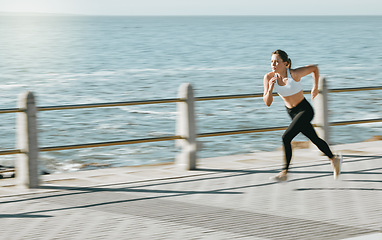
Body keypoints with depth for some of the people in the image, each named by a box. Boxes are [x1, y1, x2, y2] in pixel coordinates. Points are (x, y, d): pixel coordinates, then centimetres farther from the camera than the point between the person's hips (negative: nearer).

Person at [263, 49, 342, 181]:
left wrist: (316, 87, 3)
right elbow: (267, 103, -13)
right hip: (292, 112, 6)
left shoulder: (294, 74, -25)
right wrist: (270, 89, -31)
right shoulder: (269, 78, -14)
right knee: (314, 139, 20)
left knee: (286, 137, -20)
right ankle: (334, 159, 42)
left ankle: (284, 173, -12)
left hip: (305, 110, -6)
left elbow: (314, 68, -7)